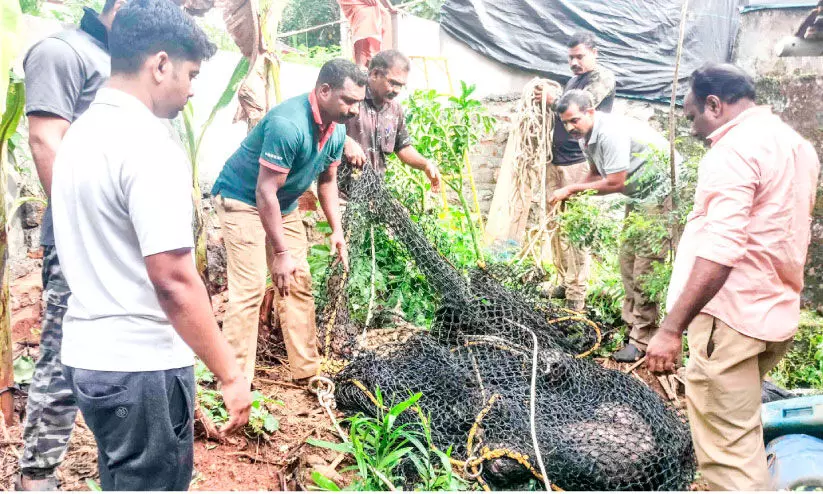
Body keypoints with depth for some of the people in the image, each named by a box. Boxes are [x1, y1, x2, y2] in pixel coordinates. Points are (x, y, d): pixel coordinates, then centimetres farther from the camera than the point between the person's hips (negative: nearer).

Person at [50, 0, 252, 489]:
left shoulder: (81, 133, 8)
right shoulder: (149, 144, -19)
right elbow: (173, 280, -24)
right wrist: (231, 373, -18)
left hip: (87, 353, 9)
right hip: (142, 364, -9)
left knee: (124, 479, 23)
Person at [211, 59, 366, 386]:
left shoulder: (337, 130, -5)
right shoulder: (288, 124, -32)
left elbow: (327, 180, 9)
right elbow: (265, 191, -31)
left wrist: (337, 230, 1)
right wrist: (281, 253, -29)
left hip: (284, 205, 8)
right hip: (242, 200, -8)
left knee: (299, 283, 7)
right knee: (249, 289, -14)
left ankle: (307, 371, 17)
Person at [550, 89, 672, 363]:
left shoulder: (612, 132, -26)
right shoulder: (586, 137, 4)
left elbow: (614, 183, -25)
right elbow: (596, 174, 13)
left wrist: (572, 188, -15)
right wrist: (570, 194, -5)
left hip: (660, 191, -10)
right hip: (638, 194, 10)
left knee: (646, 262, -11)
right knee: (628, 257, 10)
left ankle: (641, 340, -6)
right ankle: (631, 324, 21)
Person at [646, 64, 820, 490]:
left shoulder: (734, 150, -15)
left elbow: (720, 251, -26)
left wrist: (671, 328, -27)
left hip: (732, 316, -10)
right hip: (777, 315, 10)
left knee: (728, 448, -4)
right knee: (736, 430, 25)